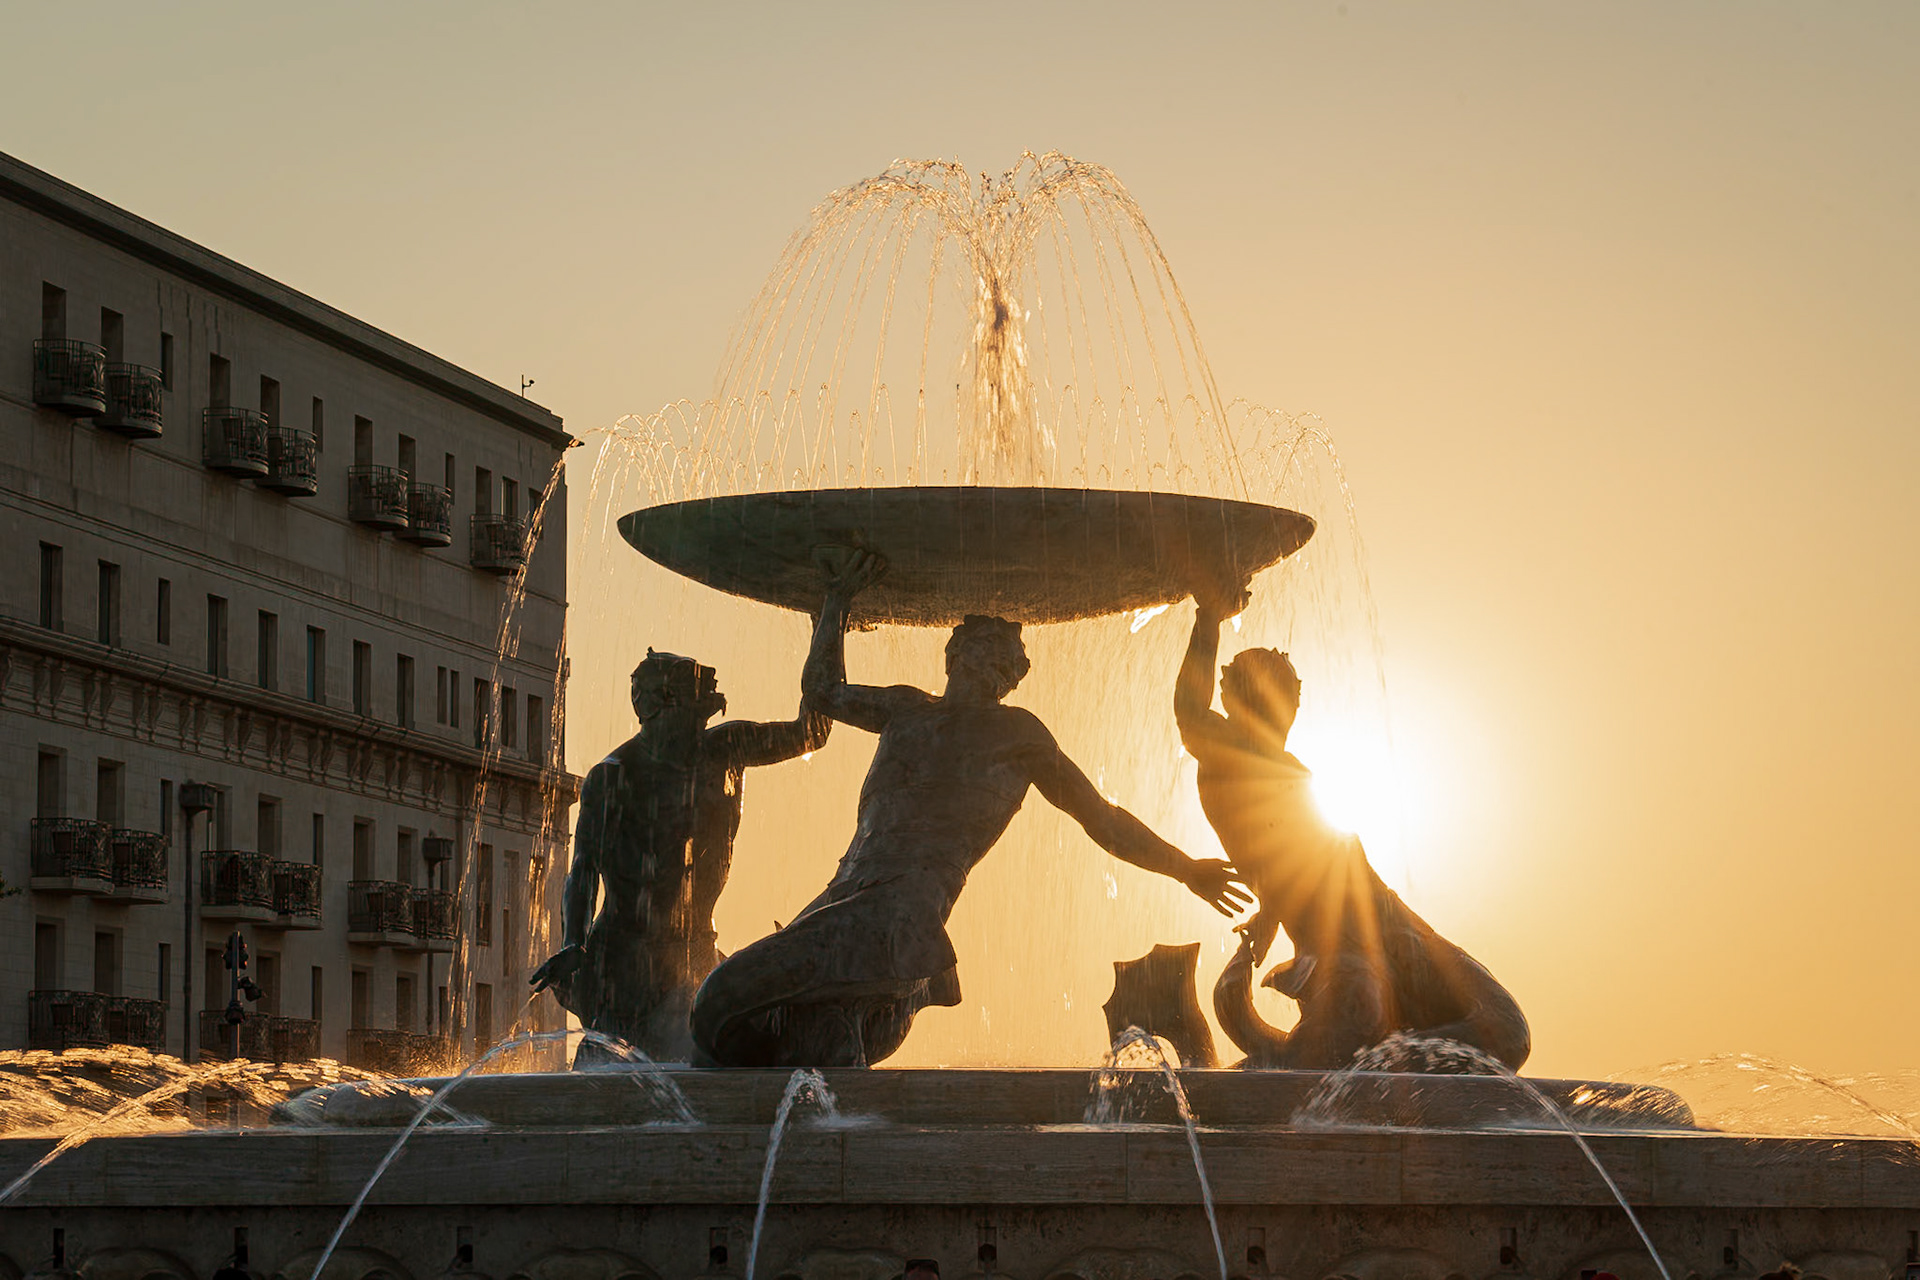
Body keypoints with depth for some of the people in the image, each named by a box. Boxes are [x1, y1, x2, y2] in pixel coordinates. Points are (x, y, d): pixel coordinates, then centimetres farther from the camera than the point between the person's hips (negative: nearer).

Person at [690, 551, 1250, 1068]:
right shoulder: (905, 708, 31)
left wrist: (1183, 868, 28)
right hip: (847, 897, 6)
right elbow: (823, 690, 47)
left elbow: (1100, 817, 25)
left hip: (908, 909, -6)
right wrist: (840, 598, 44)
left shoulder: (1017, 732, 18)